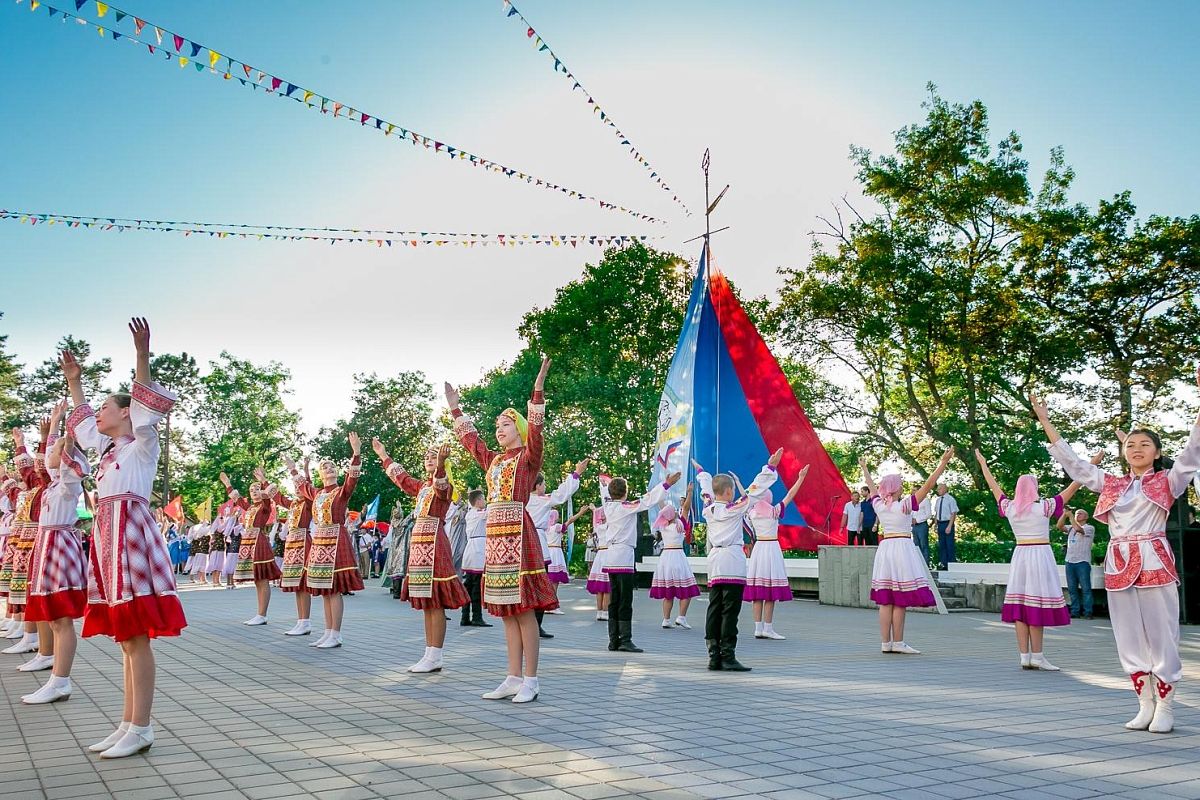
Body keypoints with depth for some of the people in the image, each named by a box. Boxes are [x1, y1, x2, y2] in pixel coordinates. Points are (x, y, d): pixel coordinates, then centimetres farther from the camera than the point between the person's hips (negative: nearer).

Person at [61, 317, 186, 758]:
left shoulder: (142, 443, 2)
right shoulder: (108, 447, 24)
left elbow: (147, 407, -14)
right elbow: (81, 421, 40)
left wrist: (142, 355, -23)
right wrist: (73, 381, 42)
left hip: (130, 532, -9)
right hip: (108, 535, 9)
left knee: (137, 636, -9)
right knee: (125, 636, 9)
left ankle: (141, 729, -8)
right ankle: (128, 723, 13)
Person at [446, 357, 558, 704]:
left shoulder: (529, 456, -1)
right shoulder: (493, 460, 18)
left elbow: (535, 429, -16)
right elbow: (470, 438, 30)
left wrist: (538, 388, -25)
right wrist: (456, 408, 33)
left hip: (518, 534, -7)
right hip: (495, 535, 7)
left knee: (524, 608, -6)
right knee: (507, 610, 9)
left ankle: (530, 681, -1)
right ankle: (514, 678, 14)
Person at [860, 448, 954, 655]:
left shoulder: (878, 504, 5)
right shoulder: (905, 505, -9)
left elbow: (872, 487, 24)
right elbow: (928, 485, -10)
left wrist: (865, 469, 41)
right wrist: (943, 462, -7)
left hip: (884, 547, 6)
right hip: (902, 547, -6)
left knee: (885, 600, 5)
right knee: (900, 600, -4)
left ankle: (885, 642, 7)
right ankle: (897, 643, -3)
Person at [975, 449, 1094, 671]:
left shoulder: (1009, 507, 3)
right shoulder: (1043, 507, -8)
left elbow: (993, 486, 17)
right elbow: (1072, 488, -5)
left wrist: (983, 464, 31)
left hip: (1019, 554, 5)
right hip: (1040, 554, -5)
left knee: (1020, 605, 3)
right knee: (1037, 606, -5)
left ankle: (1024, 656, 5)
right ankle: (1036, 656, -5)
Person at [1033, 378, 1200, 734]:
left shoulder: (1167, 481, 6)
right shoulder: (1111, 484, 15)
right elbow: (1072, 462, 15)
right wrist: (1045, 422, 11)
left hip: (1154, 561, -4)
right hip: (1119, 564, 4)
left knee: (1161, 634, -2)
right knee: (1129, 637, 5)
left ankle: (1165, 707, 8)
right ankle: (1145, 705, 14)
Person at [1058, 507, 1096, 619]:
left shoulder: (1090, 528, 1)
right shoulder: (1071, 528, 18)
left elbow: (1078, 529, -18)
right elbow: (1059, 526, 2)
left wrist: (1070, 515, -10)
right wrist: (1065, 513, -8)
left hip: (1082, 562, -6)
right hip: (1069, 561, 6)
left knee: (1085, 588, -5)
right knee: (1072, 588, 6)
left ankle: (1087, 612, -4)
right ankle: (1075, 611, 10)